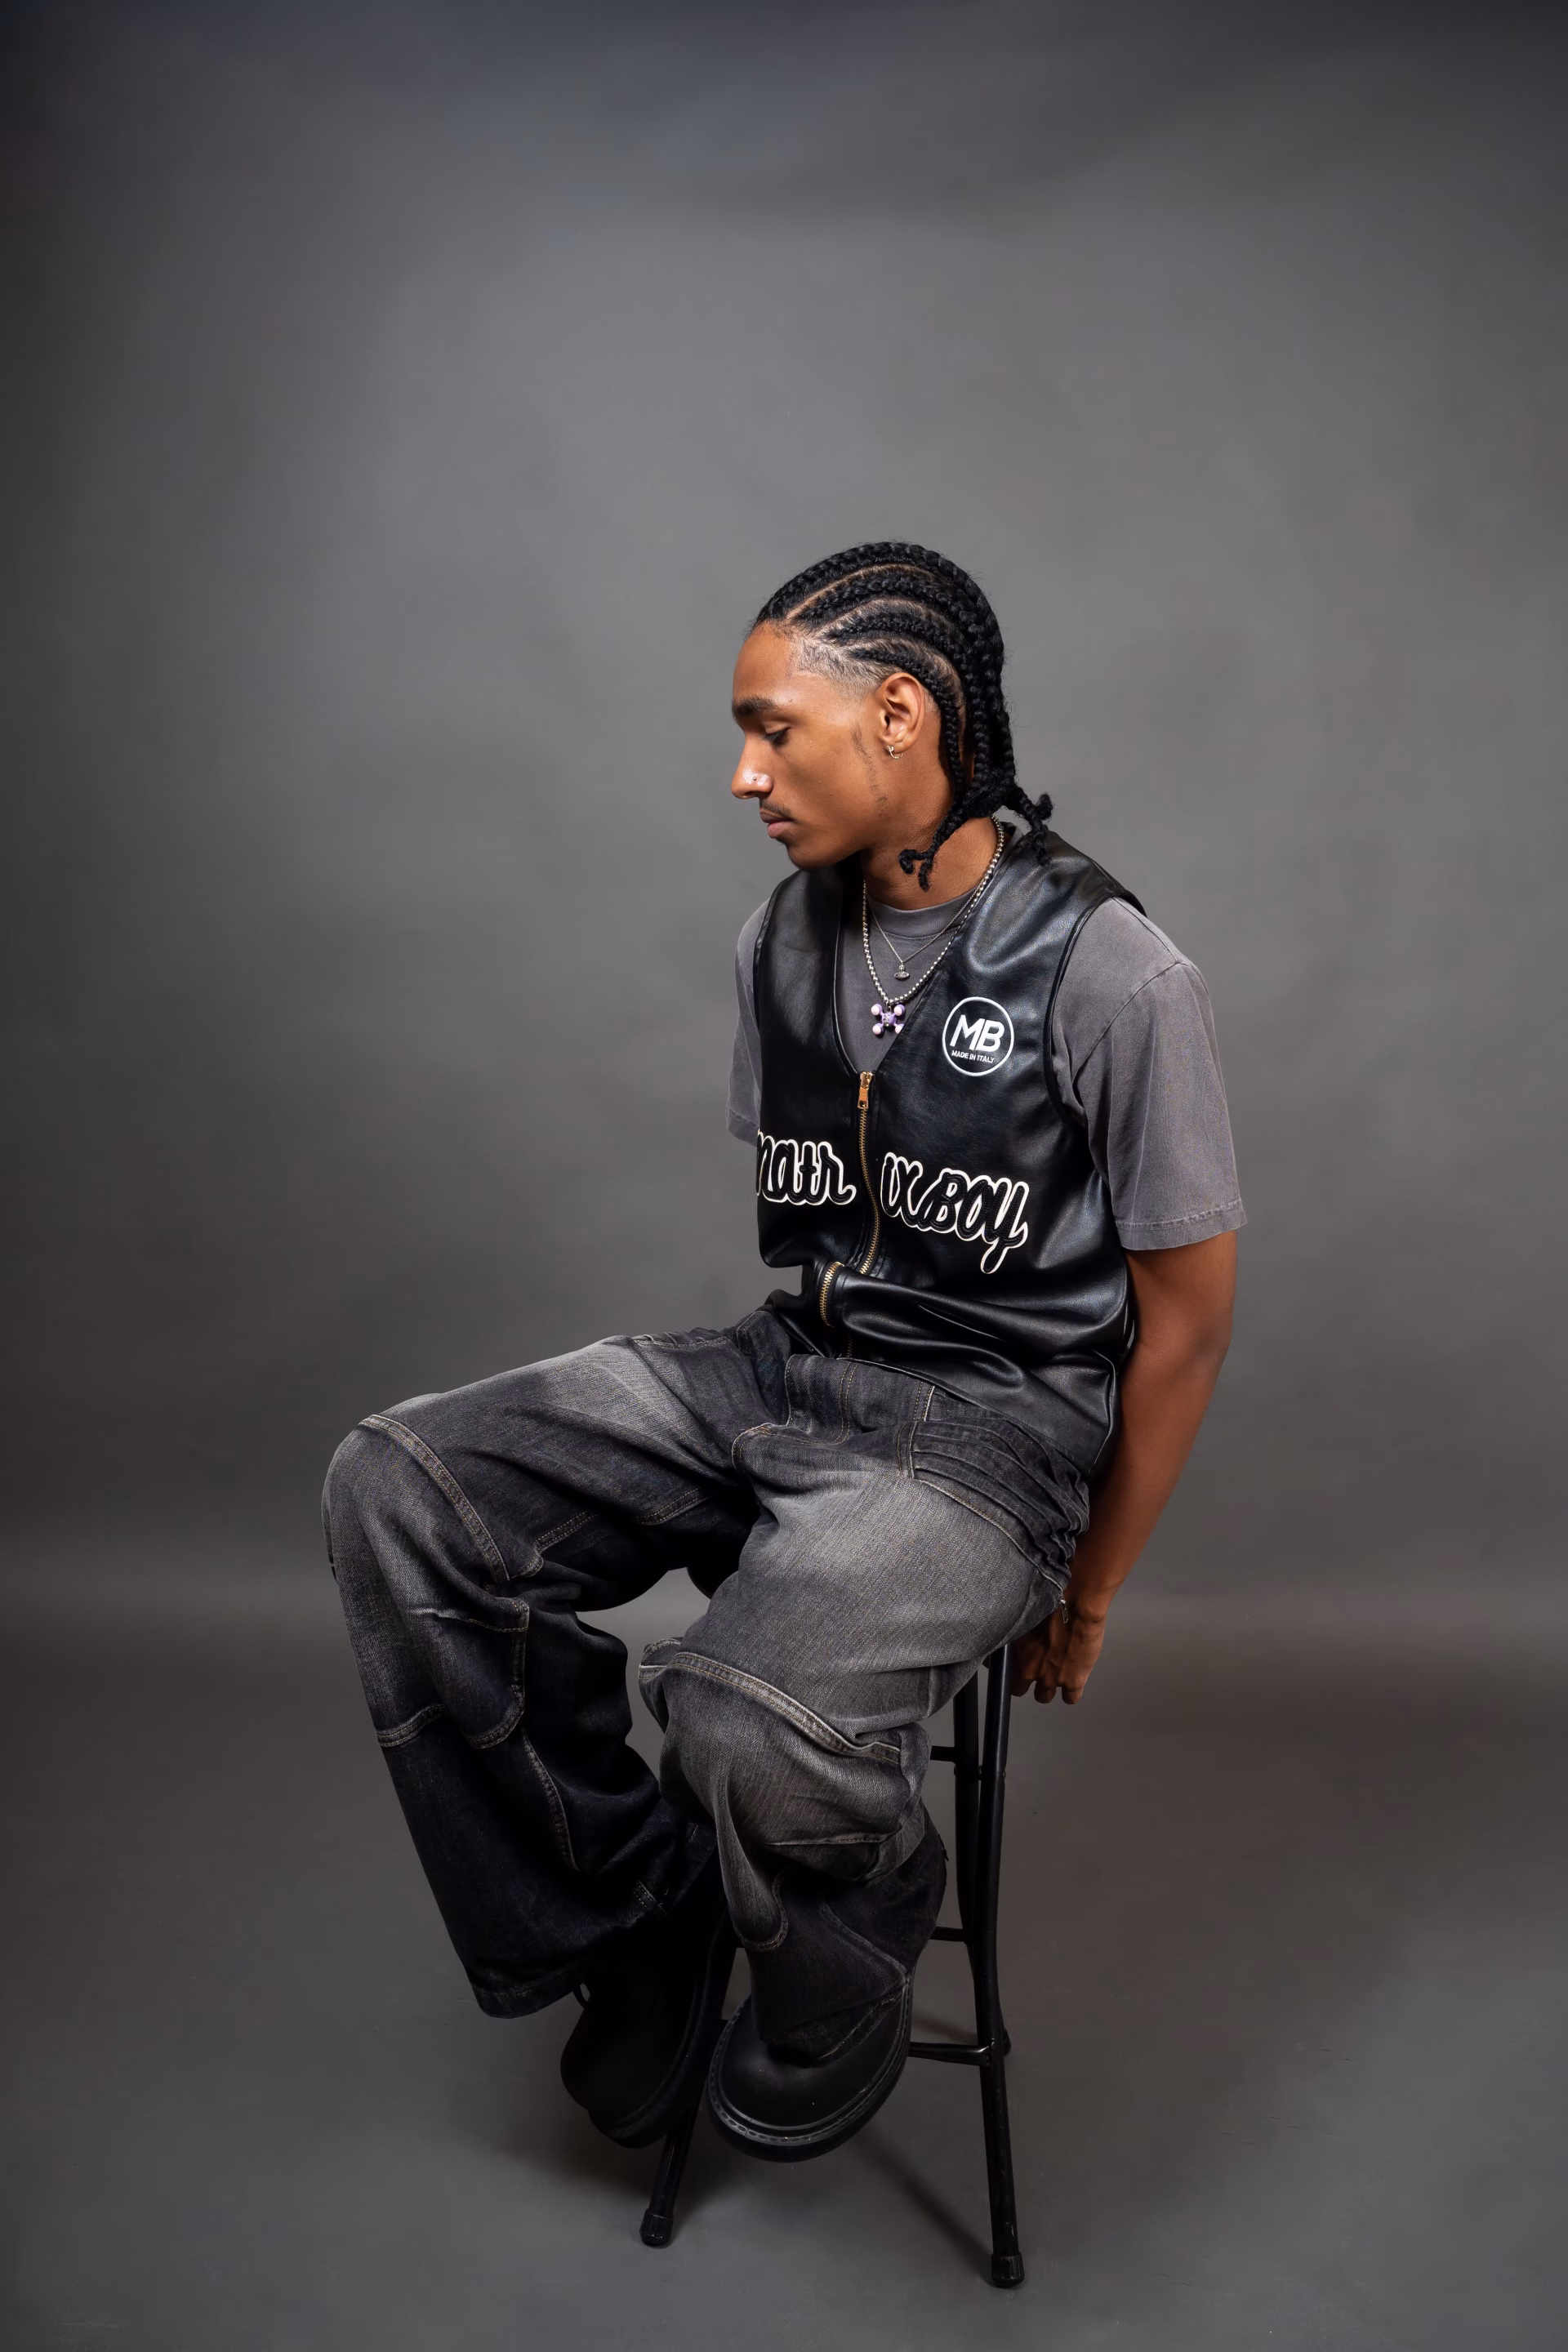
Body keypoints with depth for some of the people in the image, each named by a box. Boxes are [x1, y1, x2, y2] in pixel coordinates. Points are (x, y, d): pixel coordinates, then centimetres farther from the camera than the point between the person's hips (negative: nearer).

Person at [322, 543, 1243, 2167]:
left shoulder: (1111, 976, -13)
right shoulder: (784, 940, 6)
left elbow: (1184, 1314, -6)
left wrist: (1087, 1592, 1)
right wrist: (796, 1401, 17)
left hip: (994, 1424, -6)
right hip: (783, 1363, 7)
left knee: (754, 1730, -34)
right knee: (393, 1491, -12)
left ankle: (843, 1971, 5)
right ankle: (639, 1907, 3)